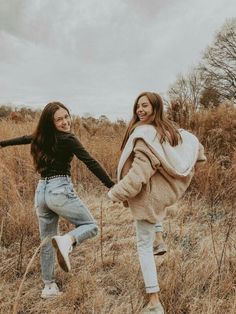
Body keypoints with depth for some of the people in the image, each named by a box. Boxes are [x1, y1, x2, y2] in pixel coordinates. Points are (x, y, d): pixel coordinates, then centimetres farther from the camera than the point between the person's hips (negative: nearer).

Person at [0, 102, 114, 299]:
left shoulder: (43, 137, 11)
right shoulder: (68, 139, -10)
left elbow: (25, 138, 31)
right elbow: (91, 163, -14)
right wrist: (112, 186, -14)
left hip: (41, 191, 7)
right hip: (60, 190, -7)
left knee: (47, 242, 16)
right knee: (91, 226, 5)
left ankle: (49, 287, 25)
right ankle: (66, 241, -25)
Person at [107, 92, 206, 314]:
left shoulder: (145, 133, -21)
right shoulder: (170, 130, 4)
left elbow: (139, 172, -26)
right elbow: (194, 145, 16)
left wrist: (116, 193, -16)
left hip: (148, 195, -8)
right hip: (166, 190, 8)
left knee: (144, 245, 2)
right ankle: (158, 239, 39)